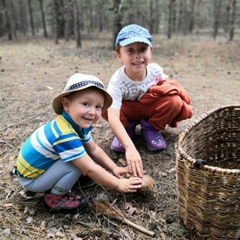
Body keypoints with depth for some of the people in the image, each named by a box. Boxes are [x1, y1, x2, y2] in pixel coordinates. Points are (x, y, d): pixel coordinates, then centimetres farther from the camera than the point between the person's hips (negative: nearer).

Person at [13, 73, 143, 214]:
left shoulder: (79, 124, -9)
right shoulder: (66, 136, -36)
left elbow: (94, 150, 3)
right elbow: (91, 169, -31)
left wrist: (114, 168, -3)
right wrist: (118, 184, -21)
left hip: (41, 166, 8)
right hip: (31, 179, -8)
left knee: (82, 157, 2)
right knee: (78, 163, -24)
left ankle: (53, 186, 12)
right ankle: (54, 198, -3)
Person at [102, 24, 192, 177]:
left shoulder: (155, 70, -24)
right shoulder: (117, 82, -34)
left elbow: (168, 87, 1)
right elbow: (112, 117, -45)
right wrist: (130, 147, -57)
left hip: (150, 110, 2)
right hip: (128, 112, -1)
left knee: (174, 101, -28)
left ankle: (151, 127, -1)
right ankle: (128, 127, -1)